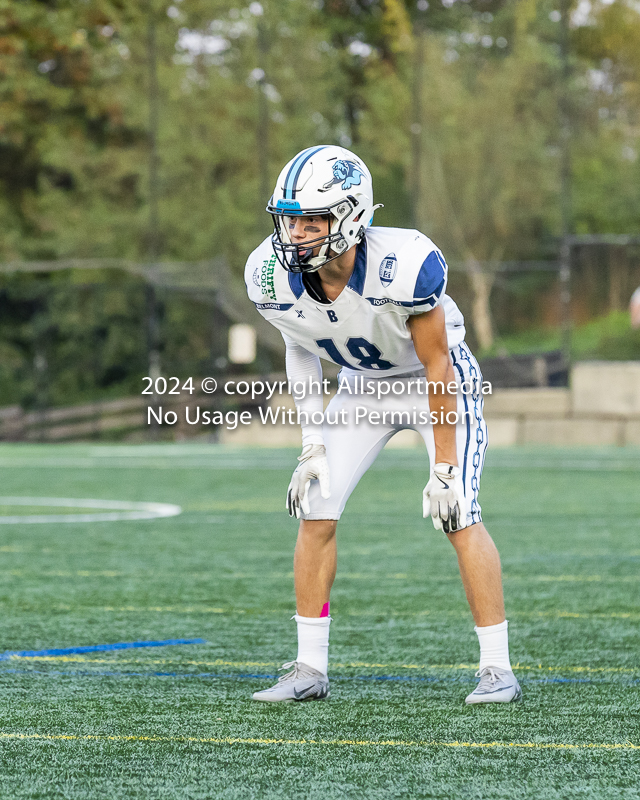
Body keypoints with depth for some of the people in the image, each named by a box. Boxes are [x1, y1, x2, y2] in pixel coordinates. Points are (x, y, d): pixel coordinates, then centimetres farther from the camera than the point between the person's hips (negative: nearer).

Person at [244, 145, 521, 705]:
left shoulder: (404, 266, -37)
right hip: (362, 384, 5)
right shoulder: (271, 277, -23)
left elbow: (436, 365, -24)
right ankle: (310, 670, 8)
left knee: (459, 517, -15)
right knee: (315, 514, -3)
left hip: (438, 381, -4)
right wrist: (312, 441, -2)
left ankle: (497, 669, -5)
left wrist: (444, 466, -19)